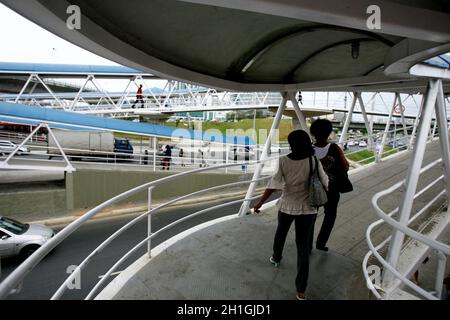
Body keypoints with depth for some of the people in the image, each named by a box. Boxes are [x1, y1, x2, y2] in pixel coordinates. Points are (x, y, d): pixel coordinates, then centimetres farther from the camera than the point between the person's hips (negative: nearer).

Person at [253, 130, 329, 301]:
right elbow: (325, 184, -1)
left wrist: (260, 203, -8)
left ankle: (276, 258, 53)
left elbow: (274, 184, -16)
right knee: (303, 245, 7)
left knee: (281, 231, 28)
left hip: (287, 205, 0)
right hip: (307, 208, 1)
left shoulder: (284, 161, -15)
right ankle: (301, 290, 10)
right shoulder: (314, 162, -10)